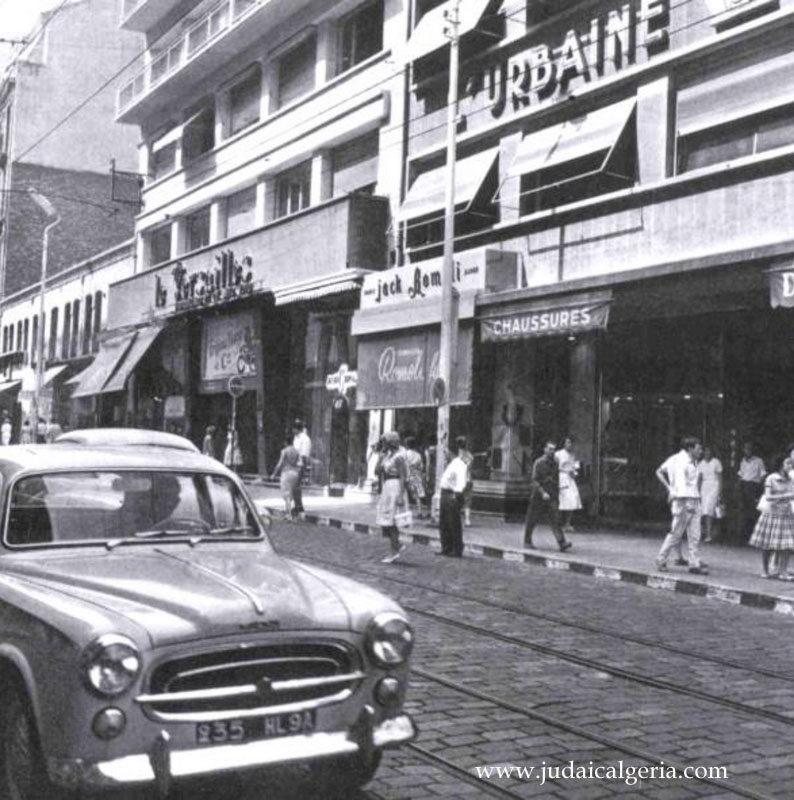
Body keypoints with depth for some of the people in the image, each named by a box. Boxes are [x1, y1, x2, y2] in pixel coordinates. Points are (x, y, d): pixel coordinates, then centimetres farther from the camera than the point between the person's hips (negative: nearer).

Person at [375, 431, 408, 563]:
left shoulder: (398, 457, -14)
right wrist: (382, 454, 4)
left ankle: (394, 551, -1)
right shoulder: (389, 455, 13)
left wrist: (401, 496, -22)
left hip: (394, 487, -10)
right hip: (387, 487, 10)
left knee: (388, 520, -6)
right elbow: (379, 469, 10)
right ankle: (398, 545, 17)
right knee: (384, 519, 11)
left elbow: (403, 477, -18)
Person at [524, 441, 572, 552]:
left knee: (555, 519, -8)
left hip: (552, 496, 4)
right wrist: (543, 493, -23)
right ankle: (527, 541, 21)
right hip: (538, 496, -3)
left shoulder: (555, 463, 8)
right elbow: (535, 480, -13)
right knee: (532, 520, 6)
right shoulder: (539, 462, -7)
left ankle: (562, 543, -17)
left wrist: (557, 494, 16)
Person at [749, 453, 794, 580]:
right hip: (772, 513, -4)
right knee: (767, 545, 3)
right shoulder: (771, 479, -7)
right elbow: (768, 497, -13)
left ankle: (783, 571, 2)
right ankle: (765, 570, 16)